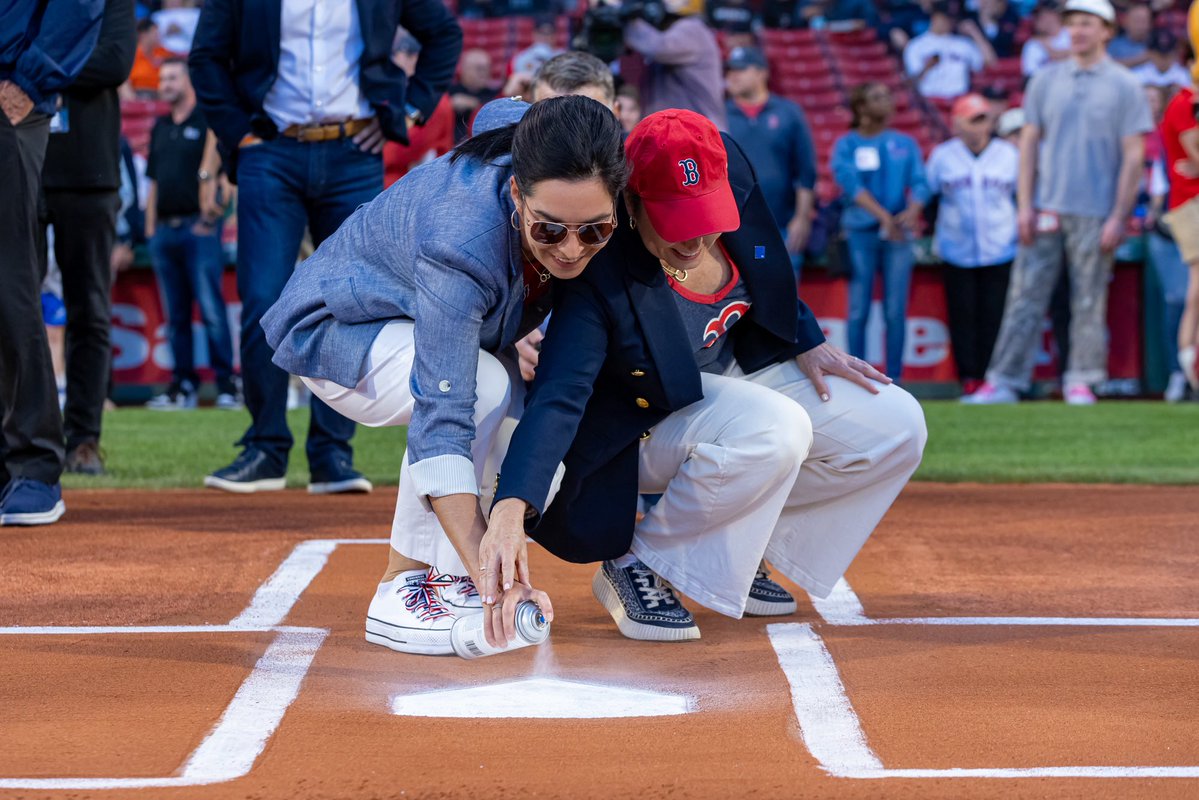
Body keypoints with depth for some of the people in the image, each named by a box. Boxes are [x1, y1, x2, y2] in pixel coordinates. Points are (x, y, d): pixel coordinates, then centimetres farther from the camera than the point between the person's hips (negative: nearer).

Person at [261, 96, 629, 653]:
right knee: (483, 388, -35)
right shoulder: (462, 242, -42)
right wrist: (488, 576, -56)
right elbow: (442, 420, -47)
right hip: (336, 330, -7)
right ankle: (404, 587, -22)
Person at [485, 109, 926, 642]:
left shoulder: (729, 172, -17)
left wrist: (806, 343, 2)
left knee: (897, 425, -6)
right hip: (649, 427, -7)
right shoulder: (602, 276, -34)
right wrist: (511, 507, -54)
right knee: (773, 429, -36)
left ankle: (736, 545, 6)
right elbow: (557, 397, -41)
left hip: (745, 373, 7)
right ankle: (636, 566, -16)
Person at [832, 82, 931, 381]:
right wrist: (883, 216, -24)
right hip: (860, 233, -2)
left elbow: (919, 183, 2)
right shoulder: (846, 146, 2)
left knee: (896, 311, 1)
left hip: (899, 233, 2)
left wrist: (911, 212, -19)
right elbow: (852, 185, -11)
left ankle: (893, 380, 6)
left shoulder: (905, 144, 11)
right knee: (858, 310, -2)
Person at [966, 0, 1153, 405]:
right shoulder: (1046, 81, 10)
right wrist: (1024, 205, 1)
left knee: (1088, 302, 1)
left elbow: (1134, 155, -2)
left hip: (1095, 215, -3)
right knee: (1026, 296, 0)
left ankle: (1081, 381, 8)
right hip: (1046, 209, 3)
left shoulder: (1125, 86, 1)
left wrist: (1118, 217, -8)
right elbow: (1029, 143, 10)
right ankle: (1004, 381, -1)